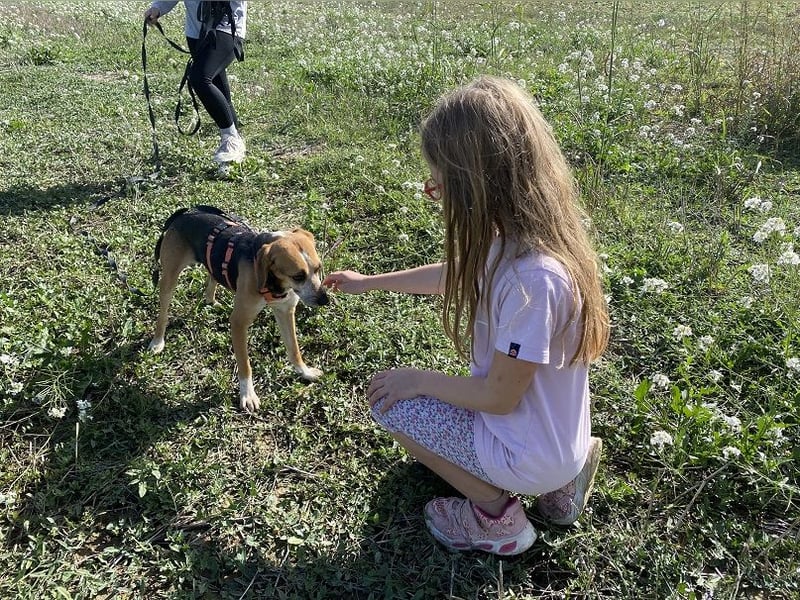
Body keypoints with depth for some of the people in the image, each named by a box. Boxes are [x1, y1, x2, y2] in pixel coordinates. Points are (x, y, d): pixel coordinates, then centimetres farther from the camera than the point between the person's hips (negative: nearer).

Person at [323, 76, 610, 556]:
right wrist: (368, 282, 20)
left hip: (532, 453, -8)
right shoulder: (520, 234, -9)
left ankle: (495, 514, 7)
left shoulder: (533, 277, -36)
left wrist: (419, 379, -9)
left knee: (391, 400, 0)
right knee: (428, 390, 28)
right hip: (555, 428, 8)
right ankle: (560, 476, 17)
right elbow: (454, 275, 11)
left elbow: (498, 397, -25)